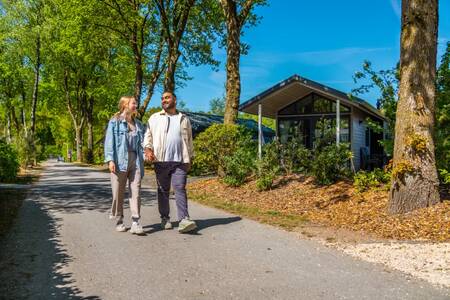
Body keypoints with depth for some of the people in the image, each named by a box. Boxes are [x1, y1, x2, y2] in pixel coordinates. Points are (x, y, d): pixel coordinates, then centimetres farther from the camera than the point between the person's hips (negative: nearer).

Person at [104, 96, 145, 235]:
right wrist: (110, 159, -12)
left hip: (135, 160, 4)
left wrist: (144, 156, 3)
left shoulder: (138, 124, 18)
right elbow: (109, 141, -3)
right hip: (120, 160, -3)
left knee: (136, 192, -4)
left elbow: (142, 142, 16)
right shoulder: (115, 122, 3)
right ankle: (119, 221, 17)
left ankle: (135, 223, -5)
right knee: (118, 193, 4)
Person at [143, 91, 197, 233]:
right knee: (163, 190, 6)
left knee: (180, 189, -9)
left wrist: (190, 158, 14)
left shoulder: (184, 119, 14)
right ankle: (165, 218, 16)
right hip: (161, 160, 0)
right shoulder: (154, 118, 11)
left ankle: (184, 220, -13)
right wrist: (148, 148, -13)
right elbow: (148, 135, 5)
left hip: (180, 161, 0)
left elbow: (189, 140, 17)